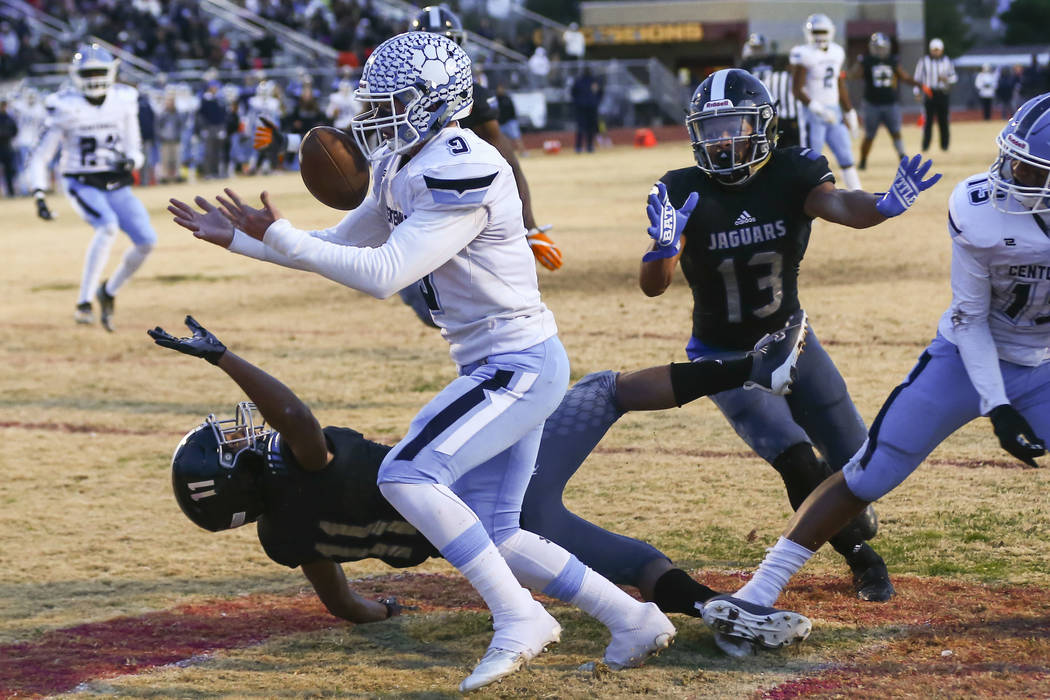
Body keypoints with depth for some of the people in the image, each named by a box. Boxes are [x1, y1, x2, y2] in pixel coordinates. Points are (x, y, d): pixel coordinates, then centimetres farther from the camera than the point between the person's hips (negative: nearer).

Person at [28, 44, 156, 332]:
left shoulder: (124, 101, 1)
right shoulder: (65, 108, -10)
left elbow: (135, 148, 9)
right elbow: (40, 157, -6)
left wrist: (130, 160, -15)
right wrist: (39, 195, -16)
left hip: (117, 186, 5)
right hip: (82, 185, -5)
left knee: (146, 241, -8)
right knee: (108, 227, -31)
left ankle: (109, 291, 18)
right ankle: (84, 302, -27)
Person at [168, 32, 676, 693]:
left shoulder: (461, 175, -21)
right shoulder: (408, 171, 9)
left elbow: (382, 274, -26)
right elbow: (340, 247, 19)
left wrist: (278, 235, -22)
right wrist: (237, 239, 13)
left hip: (519, 365, -10)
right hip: (499, 366, 10)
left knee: (407, 474, -21)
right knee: (492, 536, 10)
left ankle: (519, 617, -17)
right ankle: (633, 619, 17)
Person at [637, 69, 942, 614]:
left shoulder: (790, 174, -15)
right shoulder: (684, 192, -17)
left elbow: (838, 204, -37)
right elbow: (653, 286, -24)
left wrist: (883, 206, -60)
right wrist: (663, 247, -47)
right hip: (725, 355, -2)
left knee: (852, 459, 3)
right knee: (794, 457, -21)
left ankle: (857, 529, 39)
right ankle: (858, 554, 3)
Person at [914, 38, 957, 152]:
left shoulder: (947, 61, 8)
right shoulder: (924, 61, 1)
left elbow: (954, 77, 13)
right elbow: (918, 77, 5)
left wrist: (947, 79, -9)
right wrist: (917, 92, -2)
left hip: (942, 94, 2)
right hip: (929, 93, -2)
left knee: (943, 121, 3)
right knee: (928, 120, -6)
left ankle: (944, 145, 13)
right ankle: (925, 146, -1)